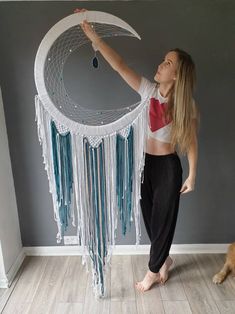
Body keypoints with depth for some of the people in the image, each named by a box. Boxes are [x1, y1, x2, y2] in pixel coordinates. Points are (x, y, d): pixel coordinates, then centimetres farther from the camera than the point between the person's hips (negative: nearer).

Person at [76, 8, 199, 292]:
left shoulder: (186, 105, -11)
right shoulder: (148, 90, -4)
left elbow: (191, 143, -5)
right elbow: (119, 65, -9)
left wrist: (191, 176, -2)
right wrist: (93, 35, -15)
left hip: (168, 167, -4)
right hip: (144, 163, 4)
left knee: (162, 218, 10)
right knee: (149, 217, 17)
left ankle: (154, 270, 33)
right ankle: (164, 260, 44)